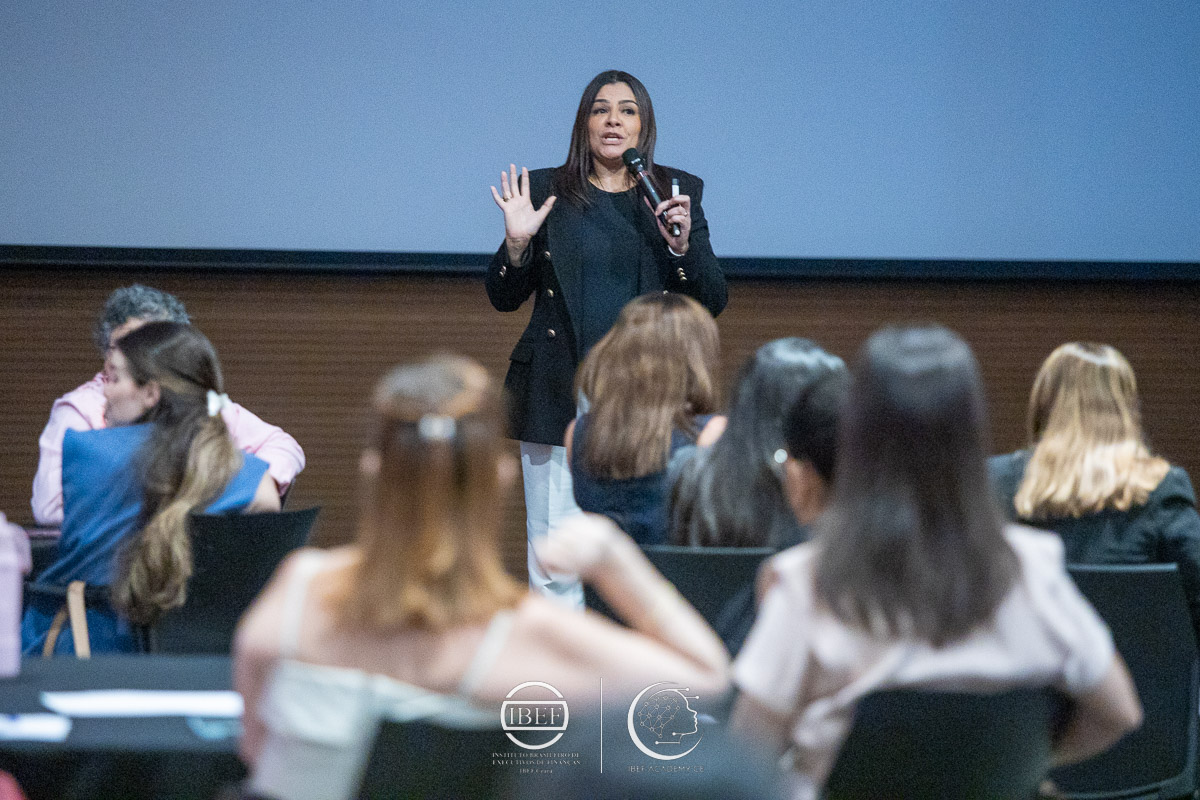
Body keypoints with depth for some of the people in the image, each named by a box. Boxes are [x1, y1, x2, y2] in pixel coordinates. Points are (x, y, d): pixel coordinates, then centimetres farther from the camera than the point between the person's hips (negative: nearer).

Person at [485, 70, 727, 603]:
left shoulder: (679, 193, 10)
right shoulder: (546, 191, 9)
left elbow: (712, 302, 7)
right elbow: (503, 297, 10)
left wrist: (682, 245, -10)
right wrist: (517, 243, -8)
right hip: (561, 398, 0)